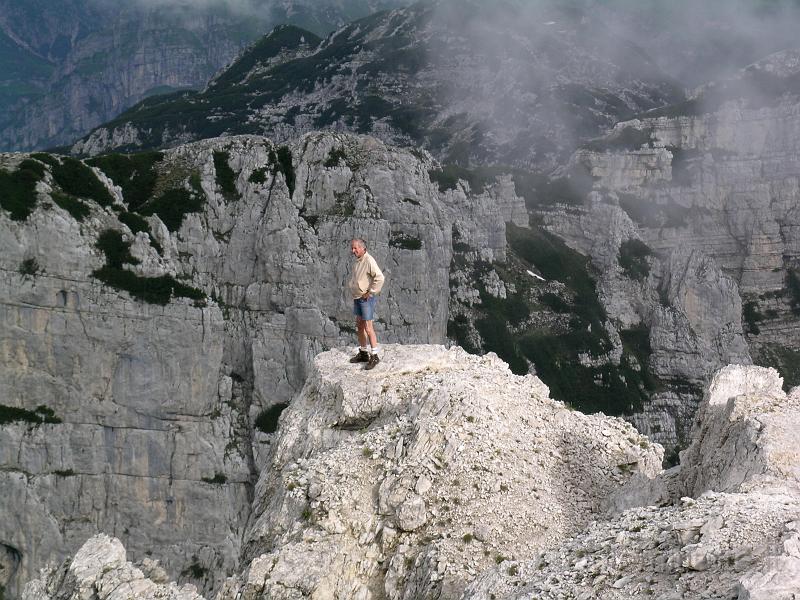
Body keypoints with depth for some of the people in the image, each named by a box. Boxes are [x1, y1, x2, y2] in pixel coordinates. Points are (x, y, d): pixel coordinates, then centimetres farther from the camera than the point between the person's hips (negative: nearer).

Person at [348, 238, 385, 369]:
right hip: (357, 298, 9)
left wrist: (370, 292, -21)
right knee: (359, 326, 14)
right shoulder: (357, 261, 10)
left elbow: (379, 278, -28)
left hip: (366, 298, -9)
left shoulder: (369, 261, -19)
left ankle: (374, 356, -2)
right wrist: (351, 288, 14)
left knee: (368, 327, -8)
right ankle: (363, 353, 25)